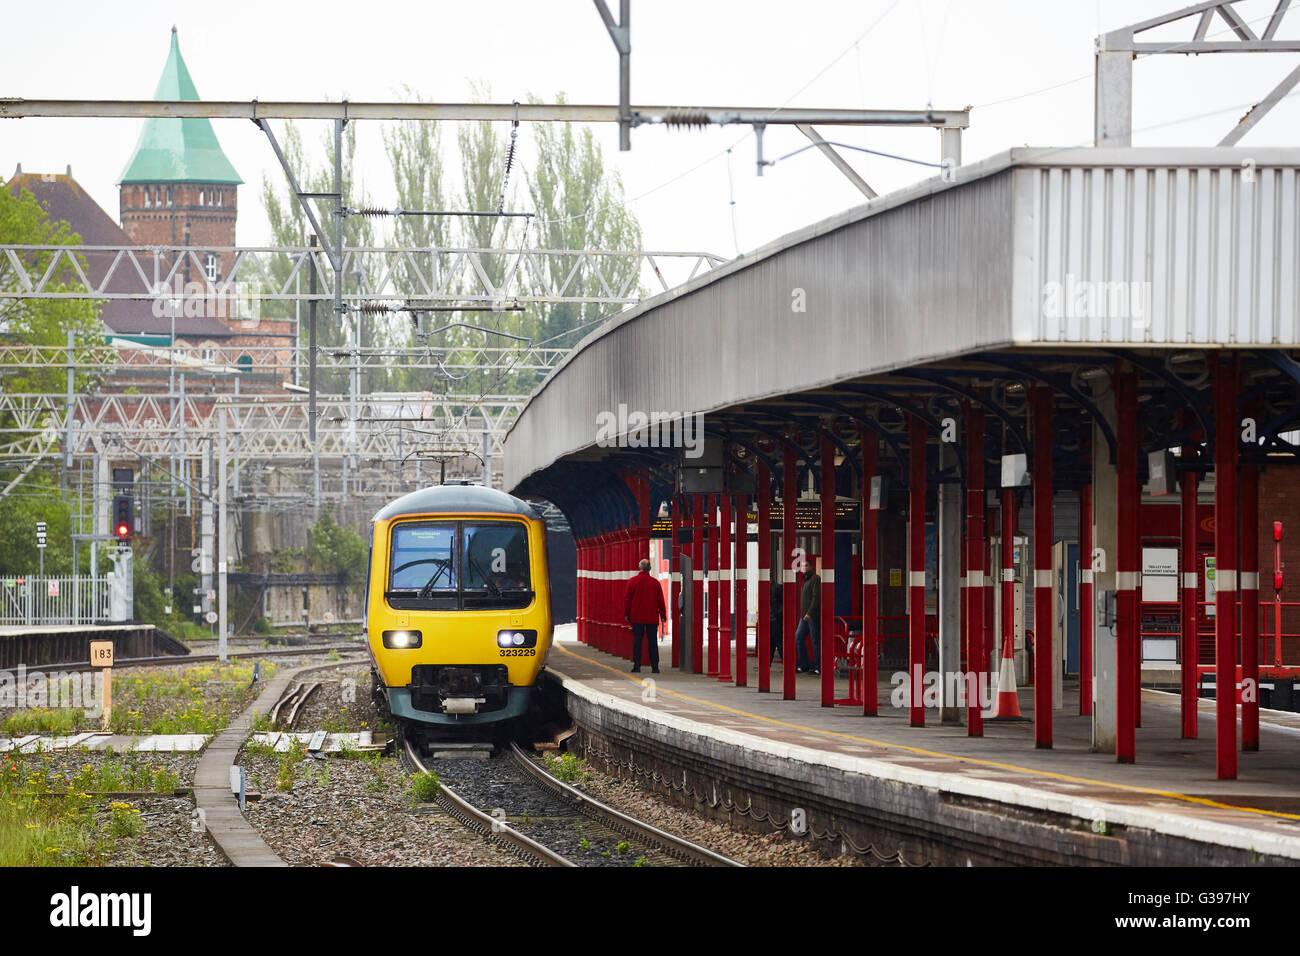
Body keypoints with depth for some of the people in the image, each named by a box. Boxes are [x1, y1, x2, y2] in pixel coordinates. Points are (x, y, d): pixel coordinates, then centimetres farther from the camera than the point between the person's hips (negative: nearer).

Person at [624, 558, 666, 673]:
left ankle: (636, 666, -4)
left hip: (637, 617, -1)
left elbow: (627, 599, -1)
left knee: (637, 641, 2)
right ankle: (655, 667, 0)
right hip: (652, 618, 1)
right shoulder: (655, 583, 1)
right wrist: (663, 615, 13)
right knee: (652, 642, 3)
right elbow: (660, 600, 5)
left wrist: (626, 614, 6)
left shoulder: (632, 581, -2)